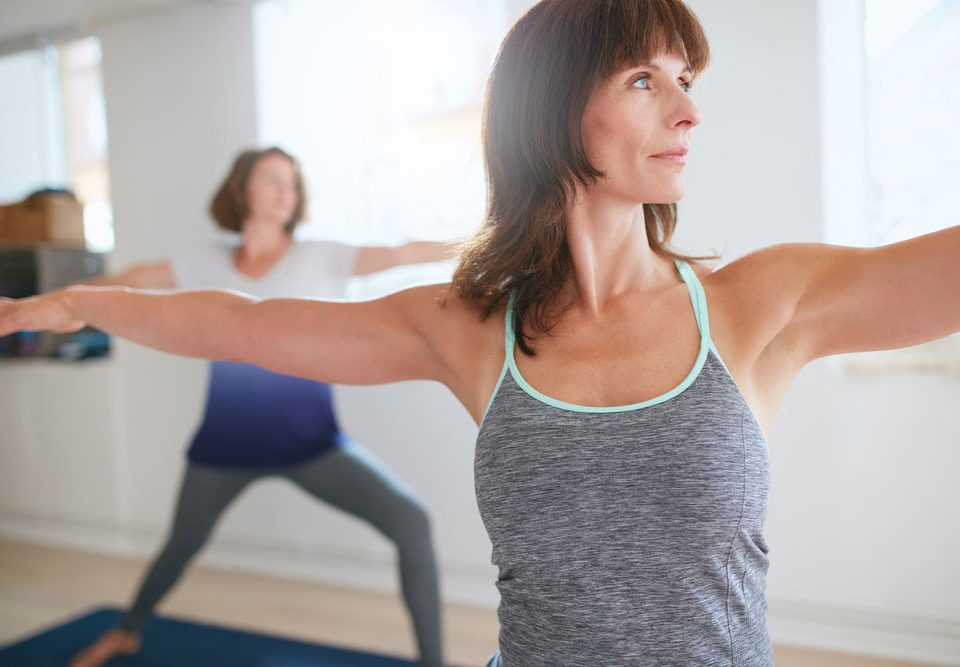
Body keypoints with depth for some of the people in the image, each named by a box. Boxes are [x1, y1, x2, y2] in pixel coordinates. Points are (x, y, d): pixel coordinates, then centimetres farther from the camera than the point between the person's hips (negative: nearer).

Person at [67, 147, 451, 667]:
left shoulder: (319, 259, -4)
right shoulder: (208, 263, 4)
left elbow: (402, 254, -12)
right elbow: (133, 280, 16)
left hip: (310, 440, -2)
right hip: (226, 441, 3)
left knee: (411, 521, -18)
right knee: (181, 545, 21)